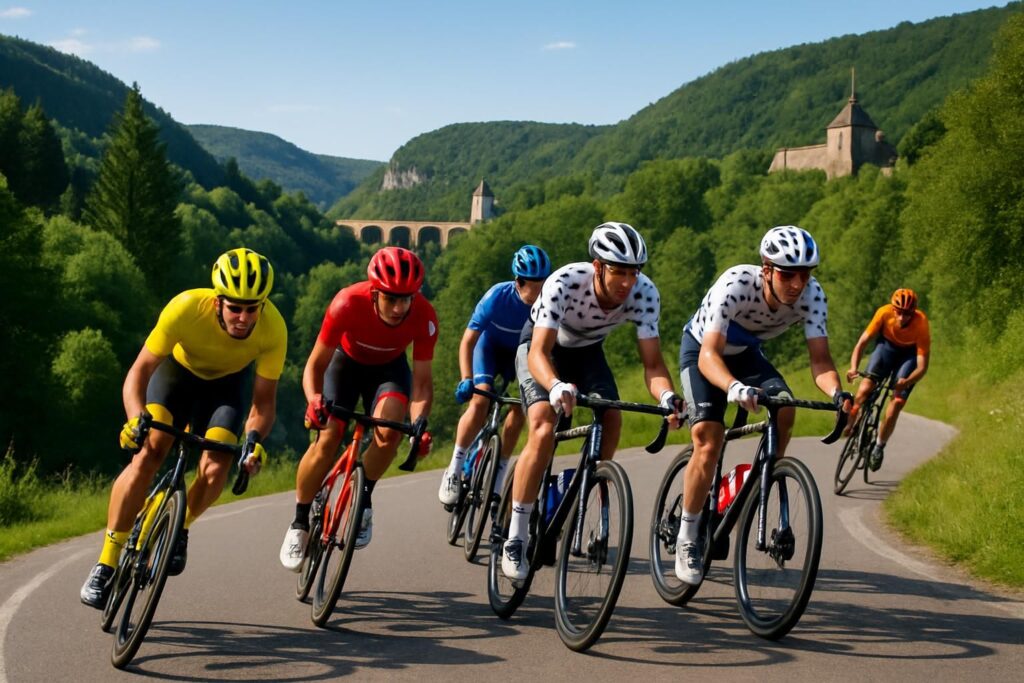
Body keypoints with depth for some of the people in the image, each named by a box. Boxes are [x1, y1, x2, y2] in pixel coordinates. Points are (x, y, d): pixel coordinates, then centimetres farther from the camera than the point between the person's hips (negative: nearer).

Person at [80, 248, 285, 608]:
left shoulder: (273, 329, -32)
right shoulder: (187, 308, -37)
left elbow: (265, 399, -23)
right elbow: (140, 370, -31)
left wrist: (254, 438, -43)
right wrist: (136, 419, -48)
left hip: (226, 383, 1)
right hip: (178, 369, -1)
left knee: (215, 470, -19)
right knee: (147, 454, -21)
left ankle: (180, 529, 13)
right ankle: (105, 565, -14)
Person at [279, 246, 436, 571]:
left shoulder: (424, 316, -31)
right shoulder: (348, 304, -35)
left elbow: (421, 380, -23)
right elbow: (316, 363, -23)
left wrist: (420, 423, -41)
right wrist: (314, 399, -43)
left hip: (389, 367, 1)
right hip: (346, 361, -1)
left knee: (389, 429, -28)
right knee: (328, 438, -18)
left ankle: (363, 501, -3)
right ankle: (299, 523, 2)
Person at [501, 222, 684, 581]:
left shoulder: (645, 293, -28)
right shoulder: (564, 283, -38)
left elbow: (652, 363, -29)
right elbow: (539, 353, -41)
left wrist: (667, 396, -50)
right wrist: (557, 387, -62)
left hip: (587, 350, 4)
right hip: (542, 346, -4)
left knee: (612, 419, -20)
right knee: (543, 431, -24)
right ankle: (515, 539, -16)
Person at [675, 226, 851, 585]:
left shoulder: (812, 295, -26)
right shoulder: (736, 284, -37)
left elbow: (820, 359, -28)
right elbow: (709, 355, -43)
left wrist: (837, 392, -50)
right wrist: (734, 387, -63)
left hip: (746, 353, 4)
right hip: (701, 350, -4)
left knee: (784, 410, -25)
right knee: (708, 443, -19)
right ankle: (687, 538, -3)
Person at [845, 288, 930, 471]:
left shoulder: (921, 323, -34)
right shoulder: (884, 313, -30)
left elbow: (922, 366, -33)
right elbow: (862, 342, -25)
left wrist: (907, 381, -53)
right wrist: (853, 368, -41)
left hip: (910, 353, -1)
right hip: (887, 345, 2)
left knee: (897, 402, -13)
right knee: (865, 388, -21)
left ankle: (879, 446, 6)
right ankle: (848, 426, -1)